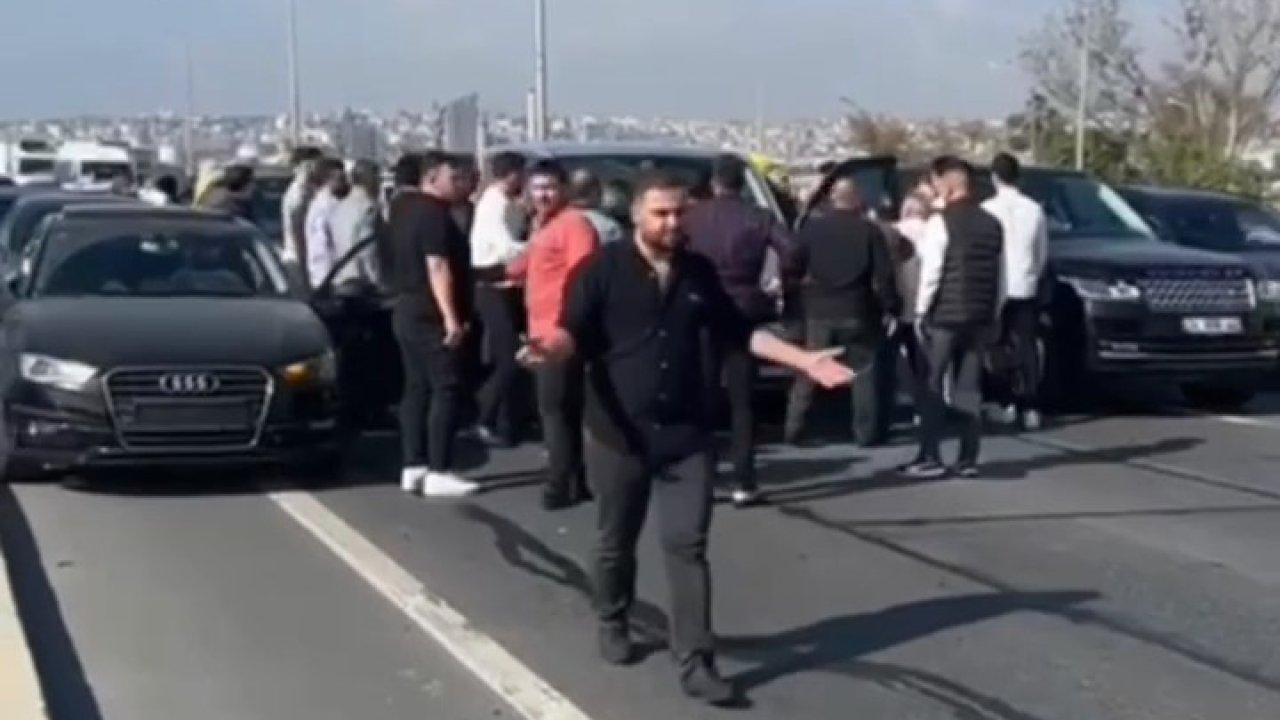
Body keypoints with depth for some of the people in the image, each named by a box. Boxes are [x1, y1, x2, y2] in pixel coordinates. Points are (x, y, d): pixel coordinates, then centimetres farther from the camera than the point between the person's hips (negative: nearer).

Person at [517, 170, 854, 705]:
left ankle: (696, 664, 1)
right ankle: (613, 624, 38)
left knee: (688, 546, -1)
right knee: (616, 542, 13)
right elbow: (575, 332, -10)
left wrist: (803, 360, 11)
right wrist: (550, 349, -34)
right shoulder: (605, 268, -6)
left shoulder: (700, 272, 7)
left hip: (686, 434, 2)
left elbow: (738, 332, 16)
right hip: (619, 434, -2)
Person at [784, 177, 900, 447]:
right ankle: (867, 431, 6)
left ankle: (794, 428, 8)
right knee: (864, 371, 7)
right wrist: (892, 306, 2)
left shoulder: (812, 227, 0)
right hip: (857, 312, -2)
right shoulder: (870, 231, -5)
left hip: (819, 311, 2)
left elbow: (793, 266, 2)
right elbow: (883, 275, -7)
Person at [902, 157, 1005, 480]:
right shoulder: (992, 224, 11)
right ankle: (968, 459, 8)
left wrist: (921, 311, -5)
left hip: (945, 315, -6)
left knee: (933, 385, 1)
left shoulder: (942, 222, -10)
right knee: (970, 388, 8)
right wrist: (994, 313, 17)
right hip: (981, 316, 6)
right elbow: (1000, 276, 12)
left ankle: (930, 458, -2)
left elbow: (931, 273, -13)